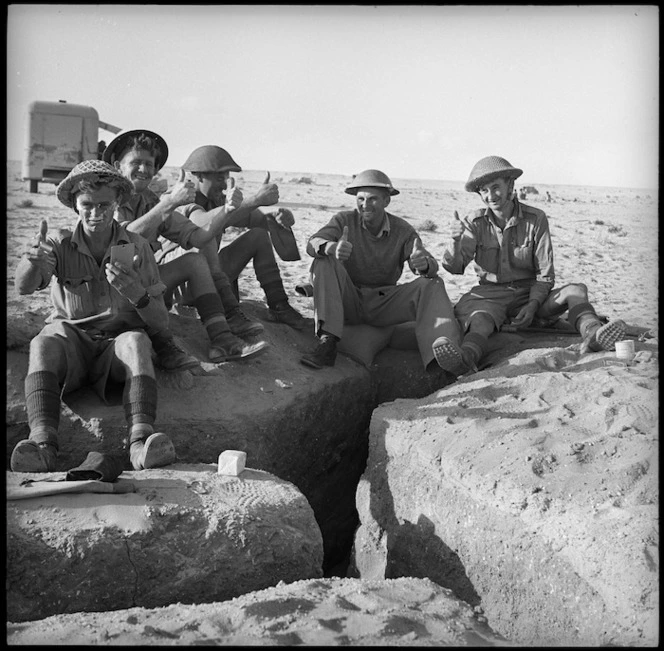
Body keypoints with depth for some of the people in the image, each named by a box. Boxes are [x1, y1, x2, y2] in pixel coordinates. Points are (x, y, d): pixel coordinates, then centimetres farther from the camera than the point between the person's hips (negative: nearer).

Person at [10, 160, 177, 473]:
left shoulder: (137, 247, 4)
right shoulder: (60, 245, 4)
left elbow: (159, 319, 1)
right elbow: (24, 286, -15)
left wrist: (136, 294, -21)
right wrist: (32, 262, -39)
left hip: (118, 340, 0)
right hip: (71, 338, 0)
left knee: (136, 342, -34)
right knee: (43, 344, -32)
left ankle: (141, 438, -50)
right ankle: (43, 441, -48)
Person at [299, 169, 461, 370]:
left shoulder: (403, 230, -1)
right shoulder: (345, 220, -3)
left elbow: (431, 266, -15)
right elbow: (312, 243, -20)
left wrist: (424, 264, -42)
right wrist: (332, 247, -45)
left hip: (384, 304, 1)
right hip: (348, 302, -1)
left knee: (432, 284, -19)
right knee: (324, 262, -24)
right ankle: (327, 342, -35)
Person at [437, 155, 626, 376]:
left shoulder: (536, 219, -2)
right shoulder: (476, 222, 1)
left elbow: (545, 275, -2)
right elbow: (454, 267, -9)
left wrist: (533, 306, -19)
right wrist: (456, 240, -31)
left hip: (529, 294, 2)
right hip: (489, 295, -2)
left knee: (576, 290, -23)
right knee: (479, 320, -36)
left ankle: (591, 334, -55)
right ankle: (466, 358, -70)